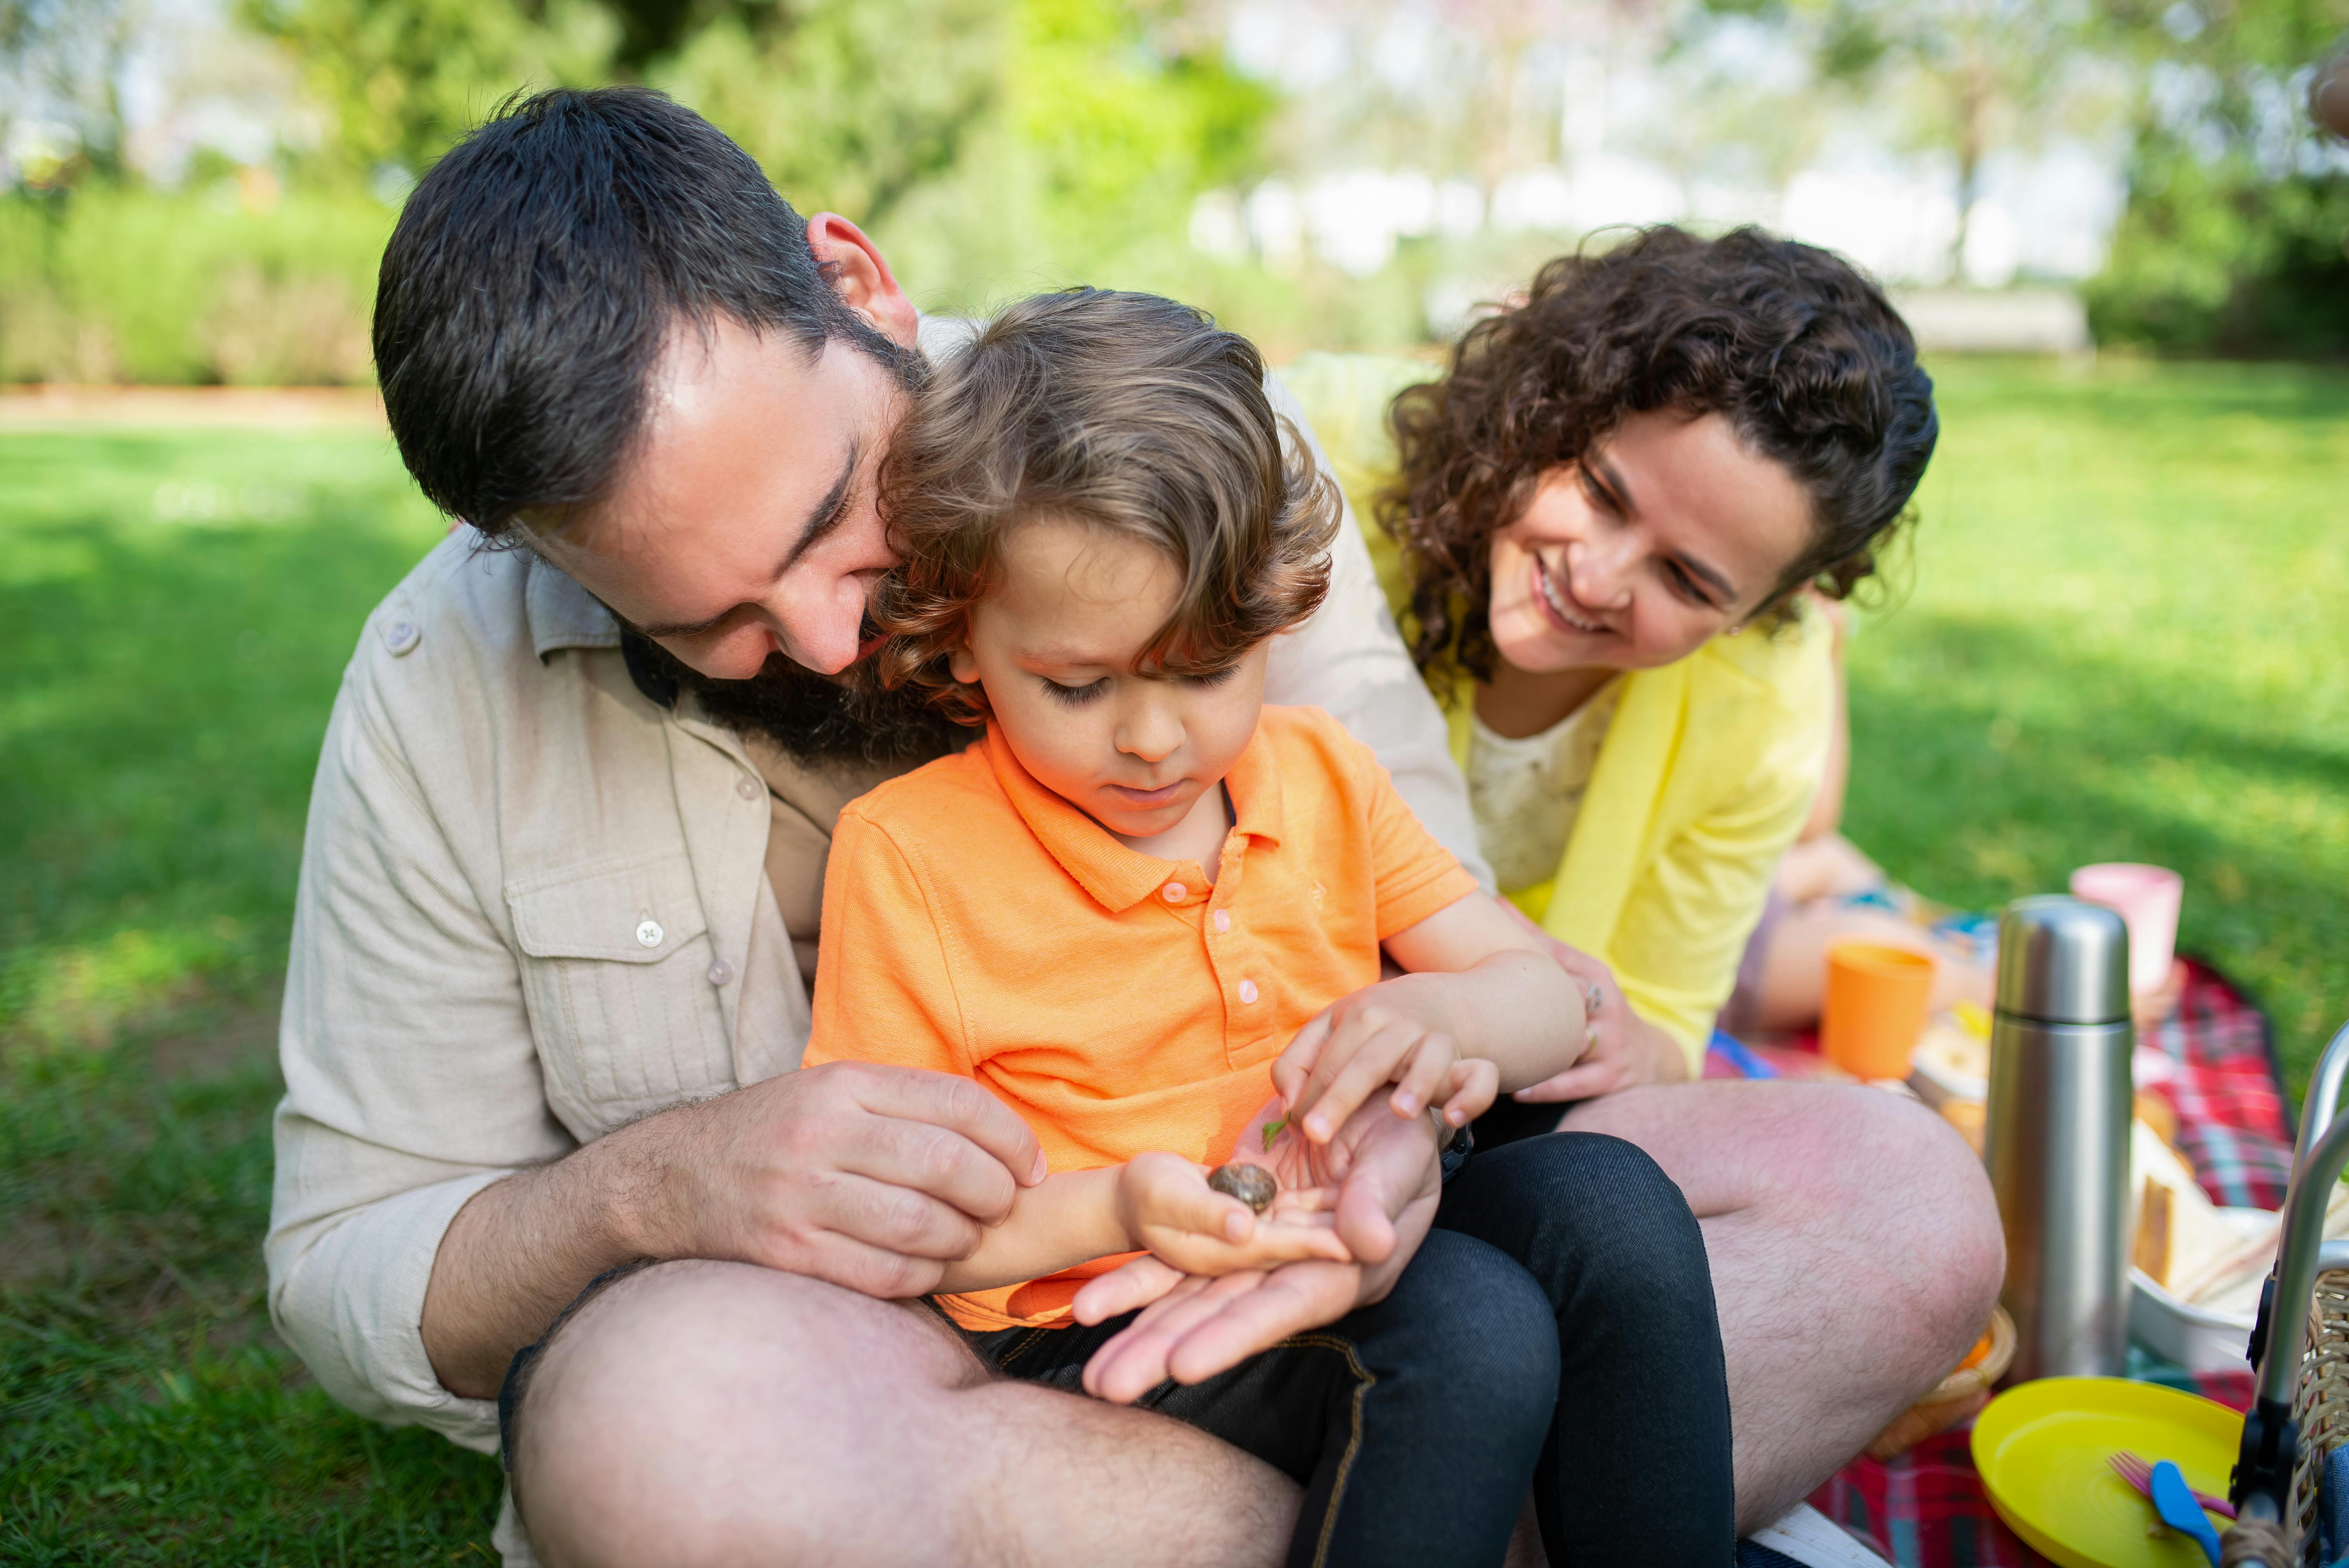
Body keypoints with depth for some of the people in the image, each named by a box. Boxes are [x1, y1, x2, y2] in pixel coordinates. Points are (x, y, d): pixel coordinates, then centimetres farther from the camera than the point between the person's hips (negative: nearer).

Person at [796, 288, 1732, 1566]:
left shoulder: (1319, 775, 5)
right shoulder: (904, 857, -9)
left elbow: (1545, 1003, 6)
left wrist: (1439, 1013, -18)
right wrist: (1113, 1209, -24)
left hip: (1353, 1251, 6)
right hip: (1094, 1323, -5)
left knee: (1608, 1203, -19)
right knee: (1473, 1324, -28)